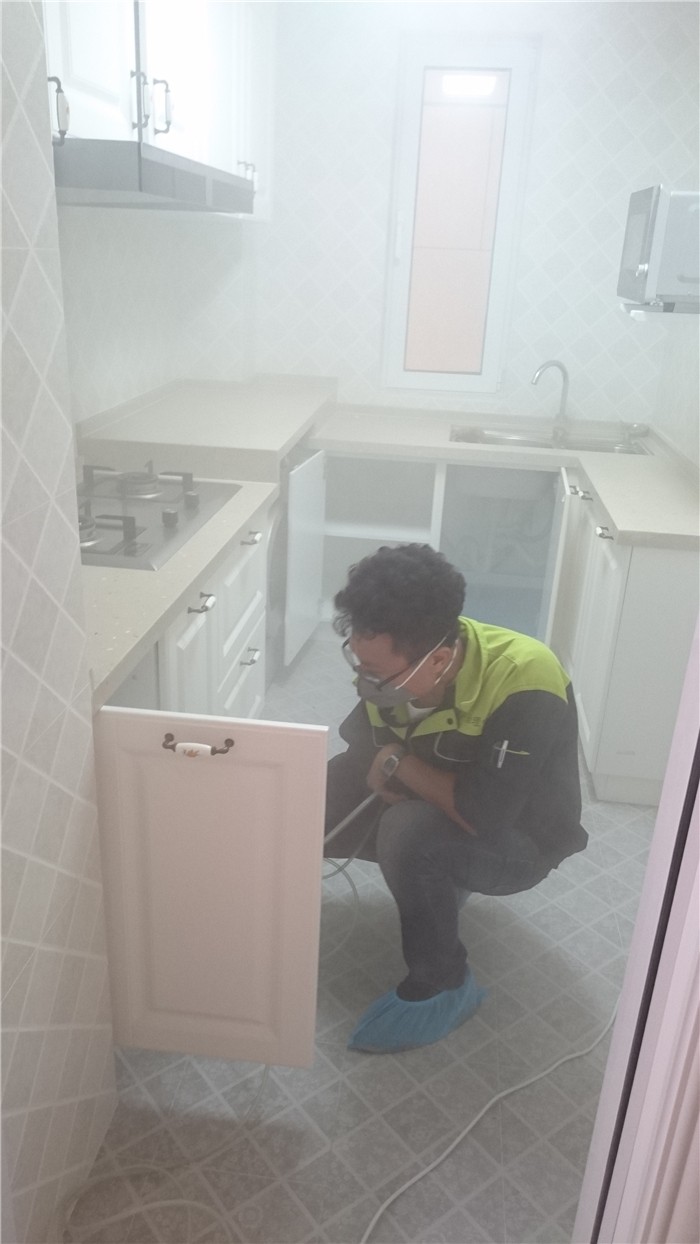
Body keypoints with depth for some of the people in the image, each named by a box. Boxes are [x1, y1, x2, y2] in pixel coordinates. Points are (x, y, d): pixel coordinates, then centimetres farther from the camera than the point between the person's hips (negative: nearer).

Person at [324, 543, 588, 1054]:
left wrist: (398, 762, -26)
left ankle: (443, 984, -8)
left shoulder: (524, 680, -36)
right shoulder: (391, 663, -18)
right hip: (424, 803, 7)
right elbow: (361, 750, 0)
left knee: (410, 834, -34)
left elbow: (483, 816, -38)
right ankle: (437, 882, 17)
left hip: (517, 839, -6)